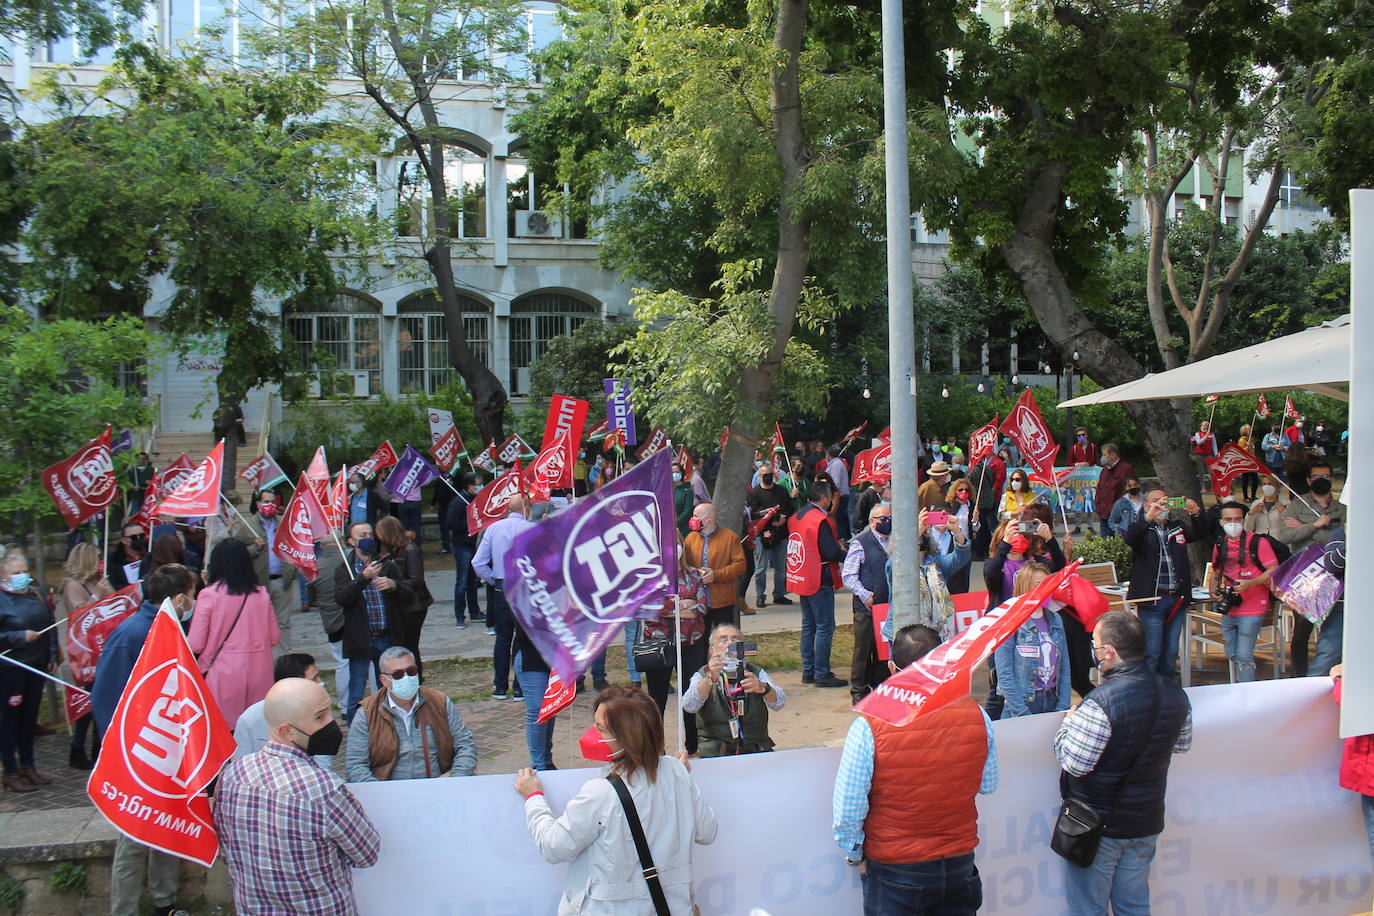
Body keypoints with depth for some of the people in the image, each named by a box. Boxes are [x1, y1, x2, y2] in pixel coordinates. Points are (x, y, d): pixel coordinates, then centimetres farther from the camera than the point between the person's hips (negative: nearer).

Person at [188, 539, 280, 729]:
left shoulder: (209, 595, -10)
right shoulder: (261, 595, -1)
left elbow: (195, 644, -10)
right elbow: (274, 638, 6)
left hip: (222, 674, -3)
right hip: (258, 674, 3)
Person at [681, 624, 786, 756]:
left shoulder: (756, 673, 9)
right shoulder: (703, 676, 5)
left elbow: (779, 703, -8)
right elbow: (688, 707, -15)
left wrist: (762, 688, -30)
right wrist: (710, 679, -30)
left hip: (756, 750, 2)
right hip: (715, 753, -1)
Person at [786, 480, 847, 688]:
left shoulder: (797, 517, 9)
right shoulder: (821, 520, -18)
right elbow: (831, 552, -22)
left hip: (801, 578, 9)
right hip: (819, 581, -9)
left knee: (808, 625, 15)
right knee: (825, 627, -4)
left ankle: (808, 671, 20)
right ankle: (821, 674, -2)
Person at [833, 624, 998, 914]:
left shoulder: (868, 727, -22)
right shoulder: (976, 715, -12)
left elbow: (847, 808, -16)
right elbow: (987, 786, 3)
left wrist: (856, 857, 1)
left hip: (894, 871, -3)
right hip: (960, 866, 3)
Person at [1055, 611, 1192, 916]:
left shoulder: (1100, 703, -28)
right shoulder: (1174, 693, -5)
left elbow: (1073, 763, -23)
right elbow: (1182, 744, 12)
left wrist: (1068, 723, -7)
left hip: (1097, 824, -6)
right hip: (1147, 822, 6)